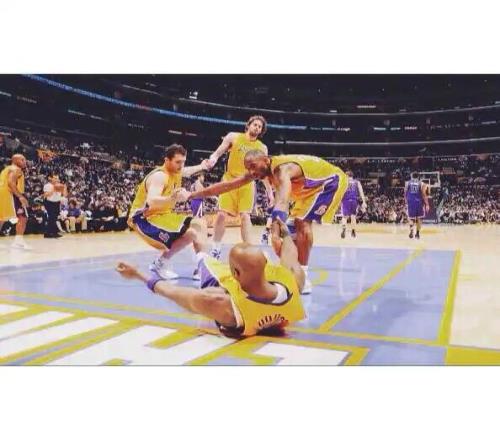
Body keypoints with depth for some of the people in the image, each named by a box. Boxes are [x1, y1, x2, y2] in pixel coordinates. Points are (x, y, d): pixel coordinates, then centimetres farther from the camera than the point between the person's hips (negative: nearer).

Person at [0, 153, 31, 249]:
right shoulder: (16, 169, -3)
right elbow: (10, 182, -20)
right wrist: (20, 196, -26)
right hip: (11, 194, -10)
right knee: (22, 218, -10)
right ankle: (19, 241, -19)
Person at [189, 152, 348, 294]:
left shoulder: (283, 168, -37)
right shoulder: (258, 170, -10)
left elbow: (282, 201, -58)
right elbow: (227, 185, -5)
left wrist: (276, 233, -73)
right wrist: (192, 195, -5)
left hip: (331, 179, -9)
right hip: (310, 186, 10)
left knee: (303, 222, -23)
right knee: (293, 225, 10)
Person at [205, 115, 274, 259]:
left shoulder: (262, 148, 5)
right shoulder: (233, 137, 2)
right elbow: (218, 153, 2)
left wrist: (269, 192, 5)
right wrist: (213, 159, -22)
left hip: (247, 184, 1)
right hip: (230, 180, 0)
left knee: (245, 216, -8)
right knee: (222, 214, -3)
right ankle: (215, 249, 10)